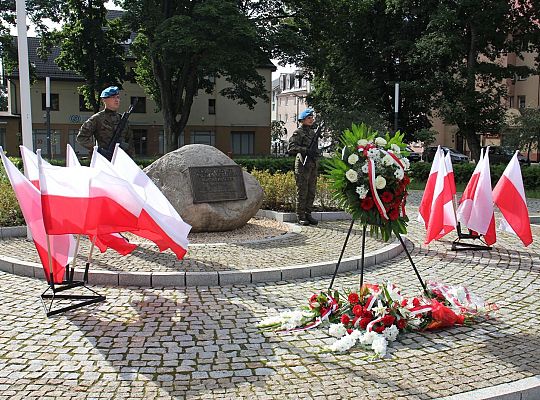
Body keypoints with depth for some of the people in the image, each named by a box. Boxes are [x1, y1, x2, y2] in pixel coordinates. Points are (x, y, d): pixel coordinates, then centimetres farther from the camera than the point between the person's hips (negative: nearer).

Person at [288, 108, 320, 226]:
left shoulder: (313, 132, 19)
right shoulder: (298, 132, -5)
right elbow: (291, 147, -16)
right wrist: (305, 150, -24)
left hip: (313, 165, 7)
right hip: (303, 165, -7)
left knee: (311, 192, 9)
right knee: (302, 192, -5)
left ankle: (308, 214, 17)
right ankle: (301, 216, -1)